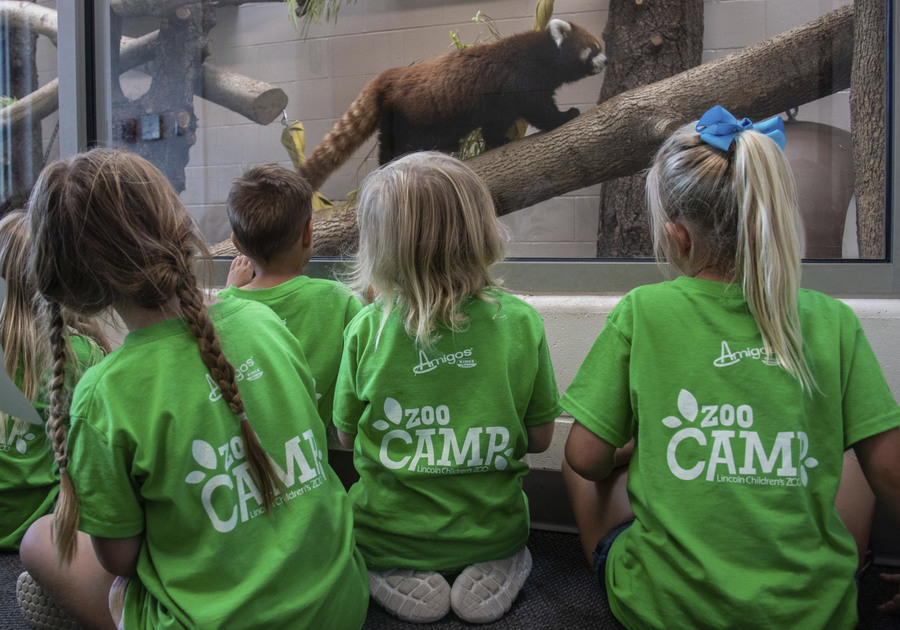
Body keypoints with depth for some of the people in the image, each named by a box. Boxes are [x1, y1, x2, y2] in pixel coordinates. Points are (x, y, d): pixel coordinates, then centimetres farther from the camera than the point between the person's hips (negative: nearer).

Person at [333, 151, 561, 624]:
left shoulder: (366, 328, -18)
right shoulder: (520, 321, -15)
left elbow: (346, 436, -4)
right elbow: (539, 438, -4)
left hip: (387, 538, 0)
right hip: (493, 533, 1)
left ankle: (398, 576, 5)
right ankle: (492, 569, 5)